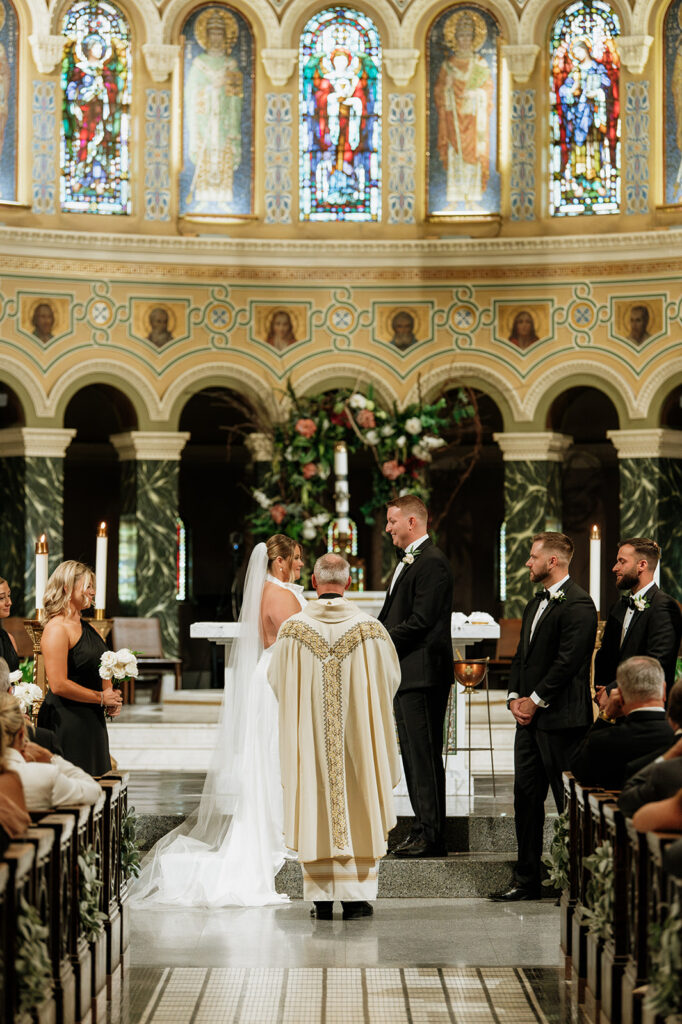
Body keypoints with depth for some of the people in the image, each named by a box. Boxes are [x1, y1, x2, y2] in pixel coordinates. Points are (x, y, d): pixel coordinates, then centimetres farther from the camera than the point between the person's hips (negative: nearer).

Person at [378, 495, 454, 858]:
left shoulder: (432, 562, -13)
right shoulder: (406, 562, 20)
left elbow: (420, 622, -20)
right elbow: (392, 617, 21)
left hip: (422, 674, -11)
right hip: (404, 674, 11)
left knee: (425, 756, -9)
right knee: (413, 755, 12)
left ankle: (431, 836, -7)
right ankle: (424, 831, 17)